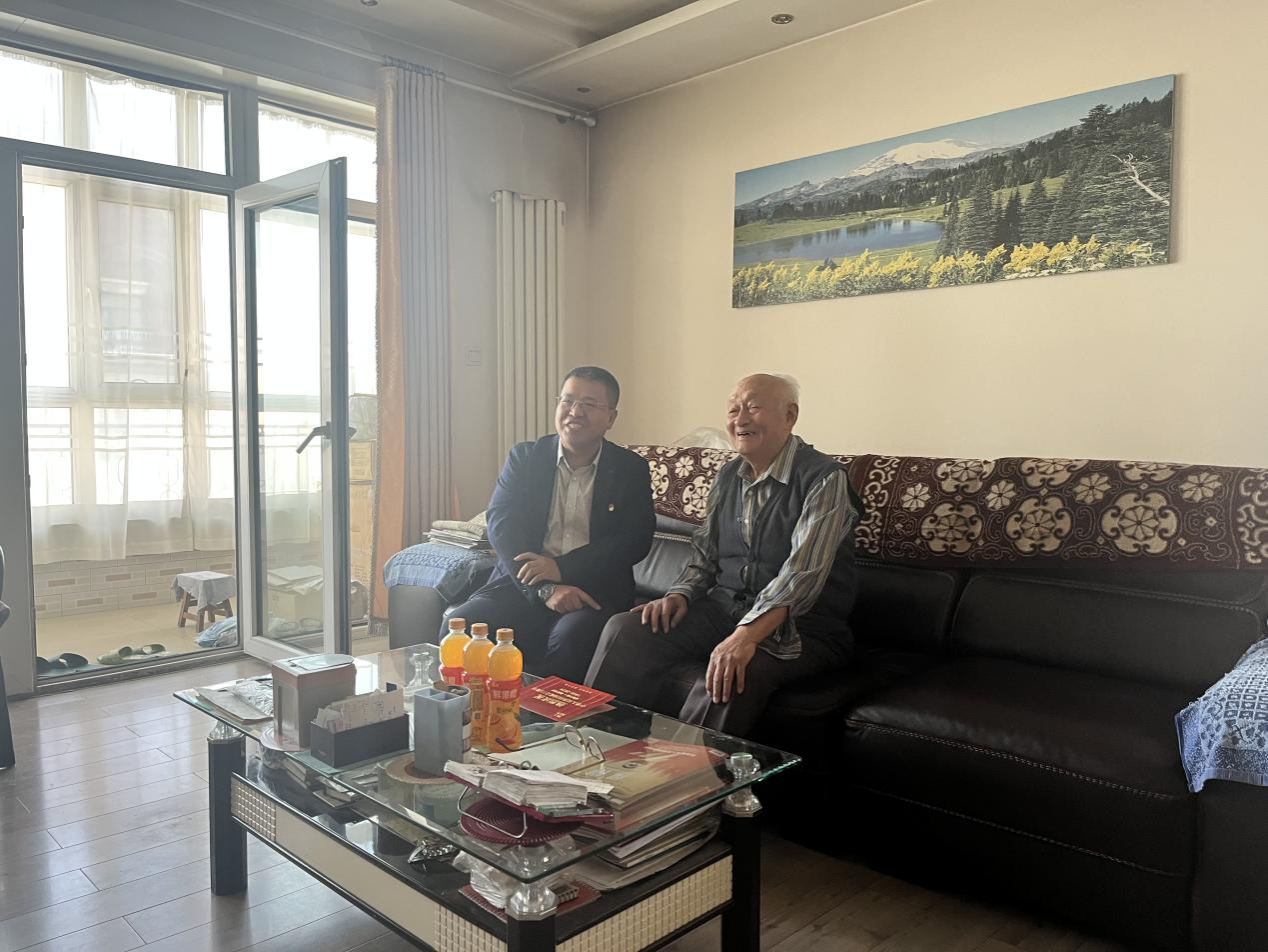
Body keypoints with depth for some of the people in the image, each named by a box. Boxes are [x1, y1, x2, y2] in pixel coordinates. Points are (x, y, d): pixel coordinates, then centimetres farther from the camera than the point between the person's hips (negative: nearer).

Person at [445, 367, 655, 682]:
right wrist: (545, 588, -19)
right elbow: (501, 526, -3)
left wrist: (561, 568, -17)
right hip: (522, 585, 2)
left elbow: (636, 540, -5)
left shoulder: (631, 469, 7)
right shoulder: (524, 457, 9)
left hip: (595, 590, -2)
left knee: (571, 639, -34)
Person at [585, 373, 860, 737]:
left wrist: (746, 636, -36)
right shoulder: (728, 476, 10)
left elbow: (803, 573, -25)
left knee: (736, 672, -37)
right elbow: (704, 553, 18)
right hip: (725, 608, 6)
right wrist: (680, 594, -3)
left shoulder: (823, 478, -13)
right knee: (625, 630, -12)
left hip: (801, 626, -6)